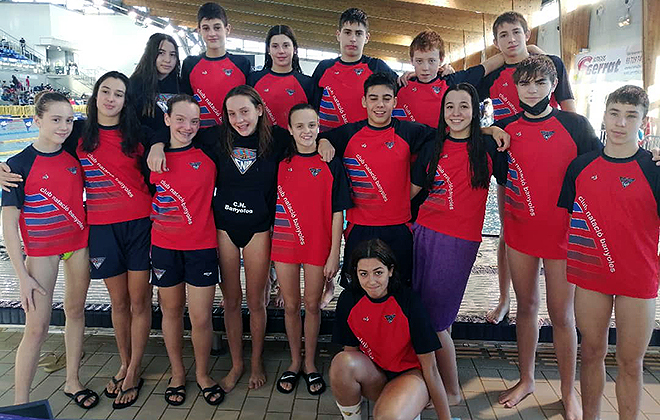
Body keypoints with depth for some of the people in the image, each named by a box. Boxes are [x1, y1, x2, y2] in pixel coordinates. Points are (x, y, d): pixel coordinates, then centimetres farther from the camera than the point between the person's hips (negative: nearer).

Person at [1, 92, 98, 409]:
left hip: (79, 242, 4)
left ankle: (73, 382, 30)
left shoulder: (74, 153, 1)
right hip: (41, 250, -4)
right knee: (37, 327, -4)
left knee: (75, 311, 14)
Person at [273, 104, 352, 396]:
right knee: (291, 305, 12)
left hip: (318, 245, -2)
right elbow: (274, 205, 10)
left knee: (312, 305, 9)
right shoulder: (281, 163, 3)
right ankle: (295, 362, 30)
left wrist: (334, 254, -8)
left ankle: (310, 364, 28)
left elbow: (337, 212, -4)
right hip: (285, 243, 2)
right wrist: (270, 244, 4)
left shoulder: (331, 164, -4)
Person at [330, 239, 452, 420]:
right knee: (342, 362, -29)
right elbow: (350, 350, 1)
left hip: (410, 373, -3)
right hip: (374, 373, 4)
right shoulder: (349, 299, -11)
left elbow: (430, 368, -14)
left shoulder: (409, 301, -20)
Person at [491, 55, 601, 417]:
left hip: (563, 233, -2)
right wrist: (506, 219, 10)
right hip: (519, 230, 3)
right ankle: (526, 380, 31)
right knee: (526, 306, 14)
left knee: (561, 314, 5)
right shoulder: (506, 128, 3)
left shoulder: (575, 125, -4)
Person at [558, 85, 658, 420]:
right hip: (590, 273, 3)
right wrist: (571, 249, 8)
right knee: (591, 353, 15)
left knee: (630, 361, 8)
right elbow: (567, 213, 12)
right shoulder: (581, 165, 3)